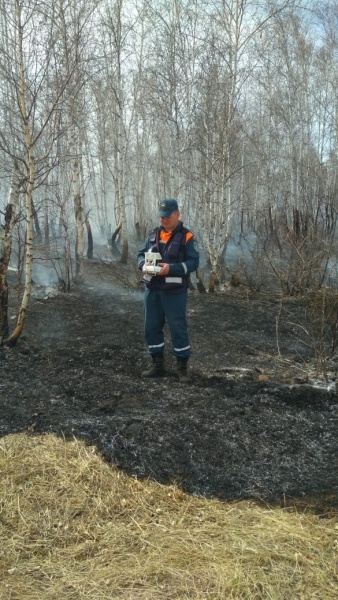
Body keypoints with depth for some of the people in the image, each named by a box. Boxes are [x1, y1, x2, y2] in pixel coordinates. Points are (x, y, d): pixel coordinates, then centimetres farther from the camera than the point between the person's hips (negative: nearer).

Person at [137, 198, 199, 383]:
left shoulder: (186, 236, -5)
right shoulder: (152, 235, 11)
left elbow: (193, 262, -11)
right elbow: (141, 254, 14)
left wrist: (171, 268, -23)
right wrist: (143, 265, -10)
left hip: (174, 292, -5)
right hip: (152, 290, 6)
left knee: (178, 328, -1)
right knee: (152, 327, 10)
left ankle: (182, 368, 10)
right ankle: (157, 365, 23)